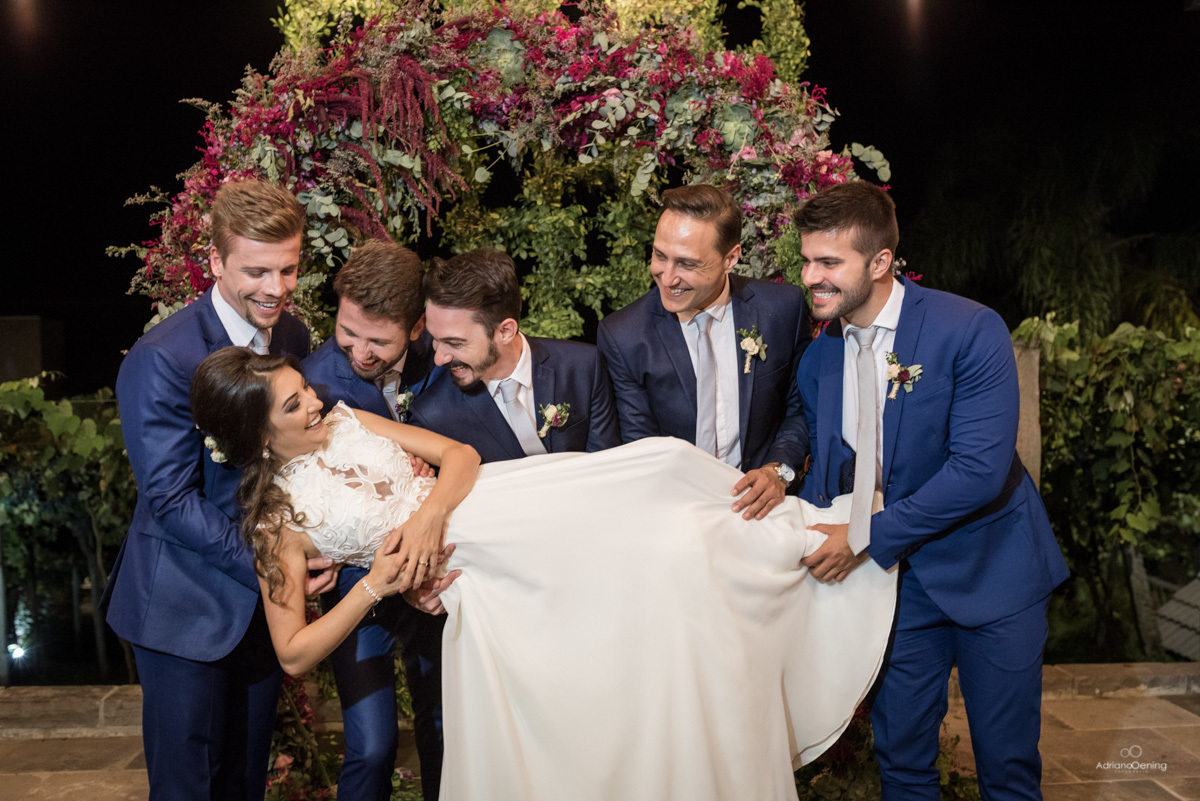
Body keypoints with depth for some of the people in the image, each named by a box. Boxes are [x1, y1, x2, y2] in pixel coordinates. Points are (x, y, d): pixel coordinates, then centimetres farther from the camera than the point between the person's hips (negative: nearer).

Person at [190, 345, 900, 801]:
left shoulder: (347, 421, 10)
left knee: (662, 463, -11)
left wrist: (430, 511, -15)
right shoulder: (277, 516, -2)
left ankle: (803, 535, 4)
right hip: (467, 573, -4)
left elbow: (460, 454, 6)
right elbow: (294, 654, -3)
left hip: (504, 510, 4)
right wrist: (377, 585, -14)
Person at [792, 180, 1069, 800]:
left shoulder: (971, 331, -19)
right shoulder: (818, 359, -1)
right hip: (896, 574, 4)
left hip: (990, 570, -4)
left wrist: (868, 537, -24)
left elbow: (980, 468, -25)